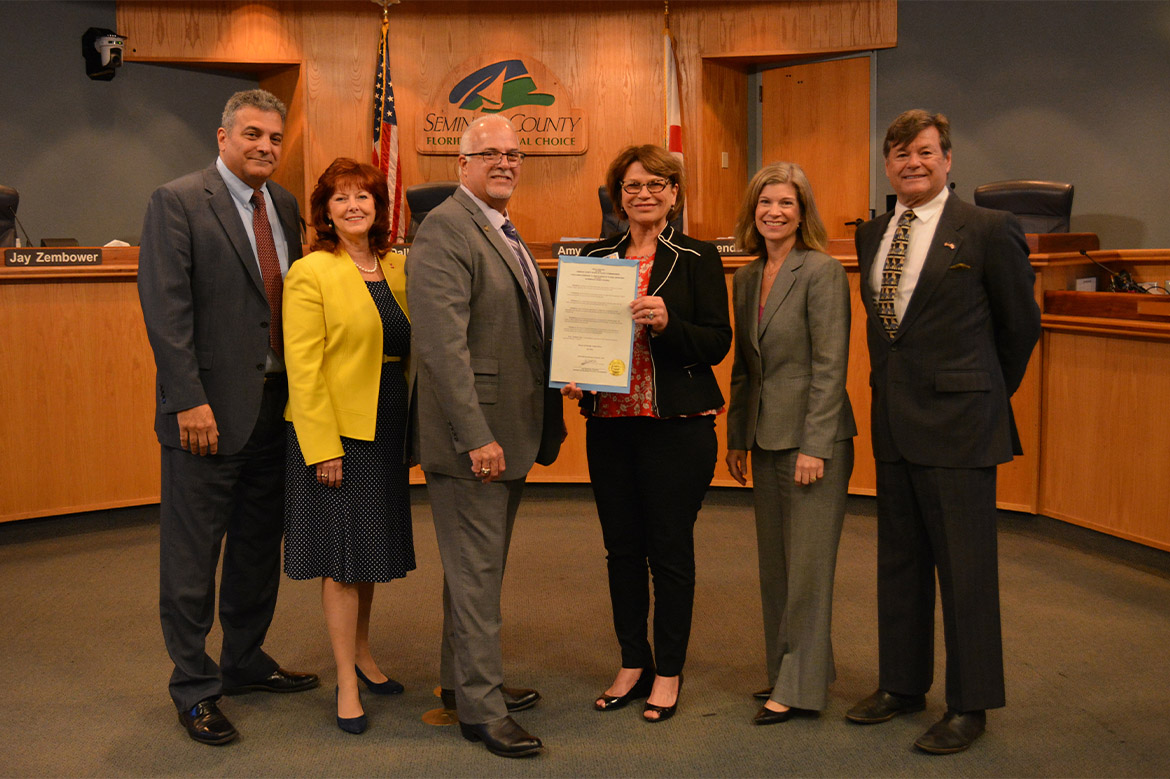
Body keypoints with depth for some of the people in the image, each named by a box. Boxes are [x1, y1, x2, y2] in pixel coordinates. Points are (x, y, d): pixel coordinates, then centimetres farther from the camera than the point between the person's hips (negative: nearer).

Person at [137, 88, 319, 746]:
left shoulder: (285, 206, 11)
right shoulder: (178, 202, -8)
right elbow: (166, 307, -14)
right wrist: (190, 401, -20)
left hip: (276, 403, 7)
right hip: (211, 408, -6)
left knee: (260, 544, 17)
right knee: (193, 553, 4)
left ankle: (245, 661, 34)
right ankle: (195, 686, 17)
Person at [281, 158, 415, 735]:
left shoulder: (397, 268, 8)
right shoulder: (310, 273, -10)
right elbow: (304, 368, -13)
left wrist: (415, 428, 6)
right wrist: (323, 446, -18)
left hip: (385, 428, 6)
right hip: (334, 432, -6)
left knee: (372, 547, 16)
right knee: (341, 555, 1)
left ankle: (362, 654, 34)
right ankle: (347, 683, 12)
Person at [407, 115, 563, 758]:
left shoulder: (506, 234, 16)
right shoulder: (444, 229, -14)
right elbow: (444, 343, -22)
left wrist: (545, 424, 12)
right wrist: (476, 436, -25)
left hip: (510, 432, 9)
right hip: (473, 437, -9)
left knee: (480, 565, 19)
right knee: (475, 571, 0)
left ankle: (462, 679, 33)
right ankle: (480, 707, 12)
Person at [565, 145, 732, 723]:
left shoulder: (698, 259, -1)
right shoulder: (594, 257, 10)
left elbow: (717, 344, -7)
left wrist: (667, 322, -23)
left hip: (677, 422, -4)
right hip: (608, 421, 4)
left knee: (670, 548, 3)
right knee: (622, 547, 11)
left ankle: (668, 673, 18)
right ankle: (633, 665, 26)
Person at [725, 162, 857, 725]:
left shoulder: (822, 272, -10)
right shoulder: (745, 279, 12)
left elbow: (831, 364, -15)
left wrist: (815, 446, -18)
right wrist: (737, 437, 15)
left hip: (812, 437, -7)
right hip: (766, 439, 8)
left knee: (806, 562, -1)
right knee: (773, 563, 13)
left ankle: (801, 687, 8)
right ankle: (785, 669, 26)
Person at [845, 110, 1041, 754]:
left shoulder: (988, 230, -7)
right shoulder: (872, 234, 10)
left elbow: (1021, 323, 1)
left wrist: (987, 393, 9)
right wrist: (892, 391, 13)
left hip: (958, 424, -6)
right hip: (893, 423, 6)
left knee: (965, 569, 2)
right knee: (899, 562, 16)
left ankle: (969, 706, 16)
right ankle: (903, 684, 31)